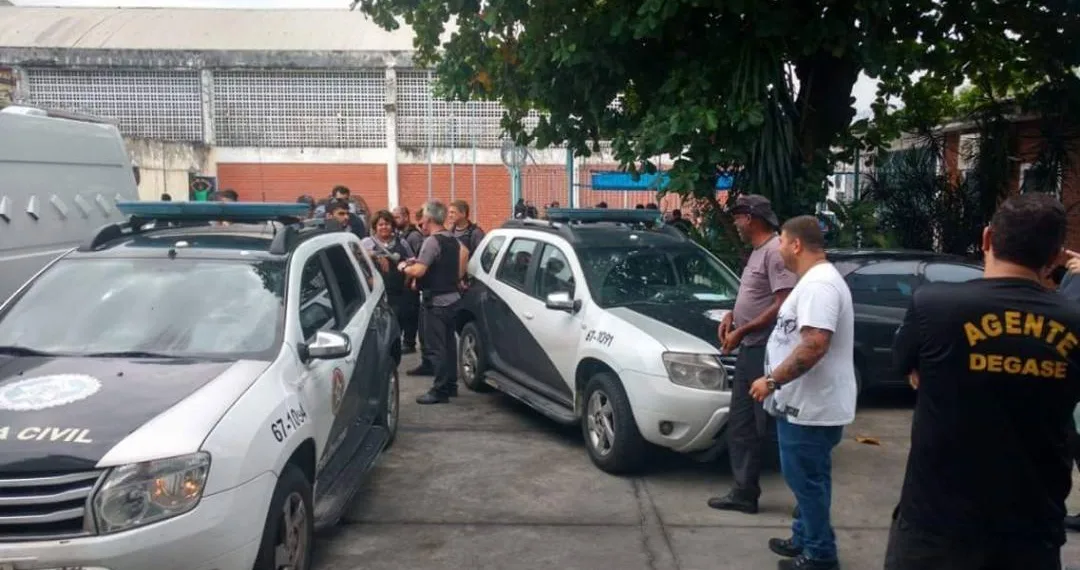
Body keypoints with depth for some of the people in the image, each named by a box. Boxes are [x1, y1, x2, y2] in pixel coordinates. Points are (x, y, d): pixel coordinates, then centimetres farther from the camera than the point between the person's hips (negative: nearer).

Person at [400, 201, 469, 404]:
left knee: (436, 346, -5)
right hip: (452, 297, 9)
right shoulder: (453, 240, 10)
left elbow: (418, 271, -23)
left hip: (437, 301, -9)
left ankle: (440, 390, -4)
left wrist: (403, 267, -5)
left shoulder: (431, 241, -17)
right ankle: (451, 385, 23)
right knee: (448, 343, 15)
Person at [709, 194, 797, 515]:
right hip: (749, 350, 10)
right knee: (741, 425, 12)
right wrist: (732, 315, 8)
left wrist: (741, 331, -16)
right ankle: (744, 493, 20)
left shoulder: (776, 250, -15)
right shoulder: (758, 251, 16)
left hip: (766, 352, -10)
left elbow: (783, 306, -21)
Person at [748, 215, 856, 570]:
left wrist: (772, 381, -23)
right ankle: (804, 540, 33)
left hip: (812, 406, -11)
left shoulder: (818, 284, -21)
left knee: (807, 480, 1)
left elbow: (814, 346, -30)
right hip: (806, 403, 11)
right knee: (805, 478, 20)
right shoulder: (816, 280, 14)